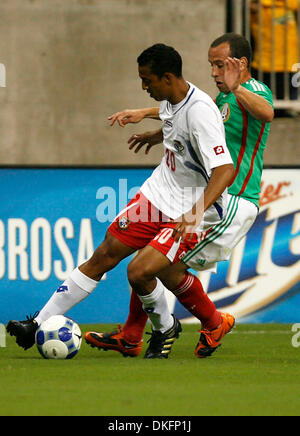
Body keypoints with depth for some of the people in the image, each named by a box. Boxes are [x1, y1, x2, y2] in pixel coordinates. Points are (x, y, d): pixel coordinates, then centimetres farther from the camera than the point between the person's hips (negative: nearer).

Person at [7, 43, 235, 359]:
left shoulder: (199, 112, -27)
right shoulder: (170, 100, 0)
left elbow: (225, 170, -34)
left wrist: (196, 212, -44)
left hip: (190, 210, -9)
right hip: (159, 192, 9)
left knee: (139, 271, -20)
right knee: (105, 254, 6)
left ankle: (165, 329, 11)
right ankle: (39, 325, 11)